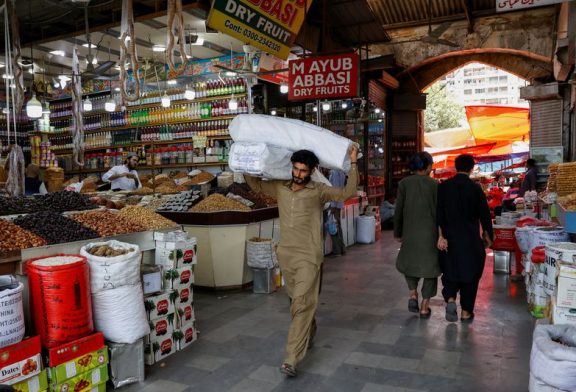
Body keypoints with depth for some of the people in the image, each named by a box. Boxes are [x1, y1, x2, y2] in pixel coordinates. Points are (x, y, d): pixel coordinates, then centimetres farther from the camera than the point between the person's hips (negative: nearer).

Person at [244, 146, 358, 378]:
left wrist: (353, 163, -20)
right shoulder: (280, 188, 7)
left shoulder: (319, 191, -5)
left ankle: (292, 360, -9)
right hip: (285, 255, 5)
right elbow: (255, 184, 20)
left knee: (302, 305, -10)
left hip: (308, 257, -5)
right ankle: (309, 334, 44)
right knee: (297, 302, 19)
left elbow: (347, 193, -14)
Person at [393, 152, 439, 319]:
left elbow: (398, 211, -2)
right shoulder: (434, 185, -6)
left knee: (408, 261, 23)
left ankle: (413, 294, 7)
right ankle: (425, 306, 14)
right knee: (429, 266, 12)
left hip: (410, 232, 1)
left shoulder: (404, 183, -4)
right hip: (430, 233, -1)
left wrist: (397, 232, 9)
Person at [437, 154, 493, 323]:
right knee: (470, 273, 11)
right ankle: (466, 312, 17)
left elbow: (439, 213, -6)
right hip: (471, 239, -1)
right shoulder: (475, 188, -8)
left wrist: (441, 236, -3)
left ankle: (450, 299, -7)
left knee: (450, 271, 16)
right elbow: (484, 214, -4)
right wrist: (488, 236, 10)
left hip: (449, 238, 2)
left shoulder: (443, 187, -3)